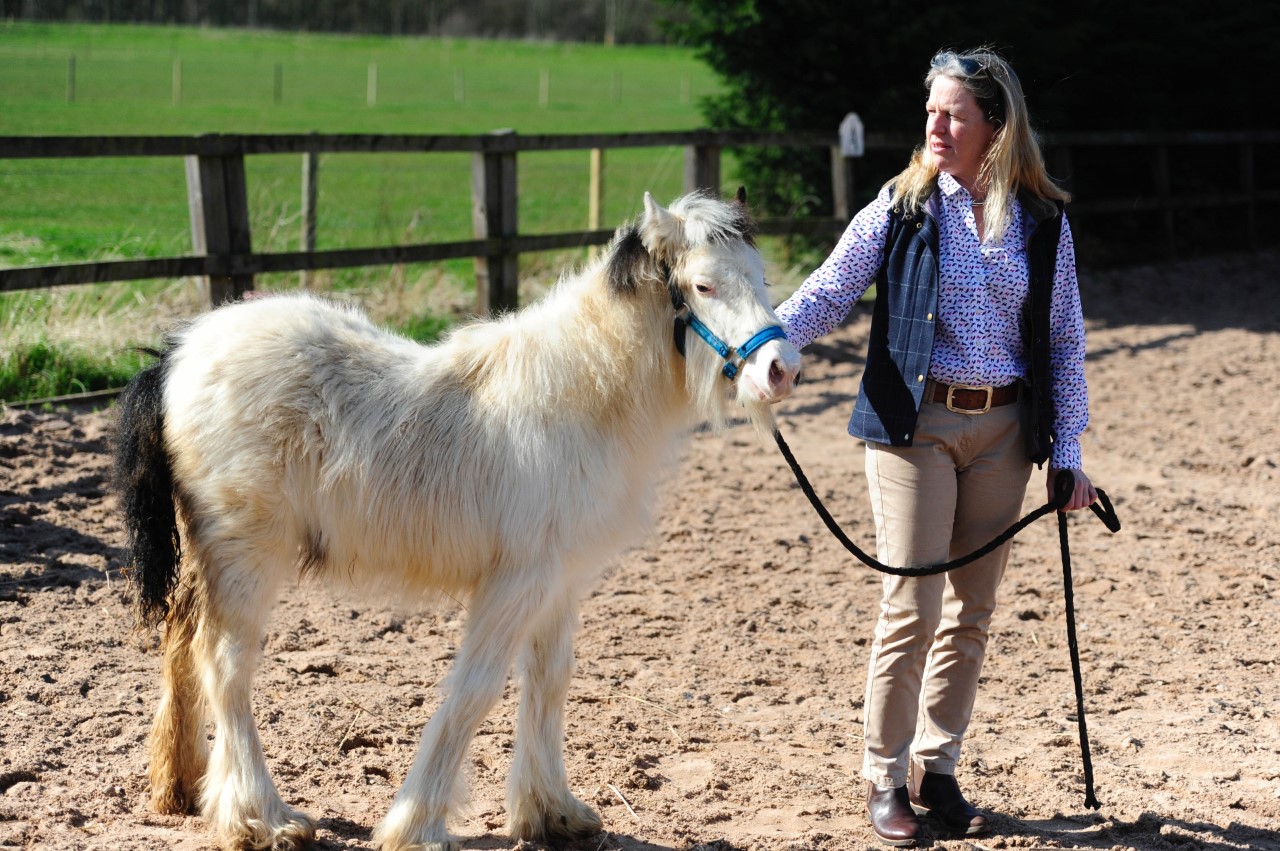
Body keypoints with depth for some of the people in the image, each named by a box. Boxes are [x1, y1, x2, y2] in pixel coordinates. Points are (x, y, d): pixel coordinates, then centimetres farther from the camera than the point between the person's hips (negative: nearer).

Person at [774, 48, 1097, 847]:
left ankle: (937, 767, 23)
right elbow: (827, 294, -7)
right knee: (911, 607, -6)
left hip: (1003, 430, 3)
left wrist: (1067, 450, 4)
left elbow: (1065, 340, 8)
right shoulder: (901, 208, -2)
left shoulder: (1044, 221, 4)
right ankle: (885, 779, 8)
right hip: (916, 422, -3)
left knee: (972, 609, 9)